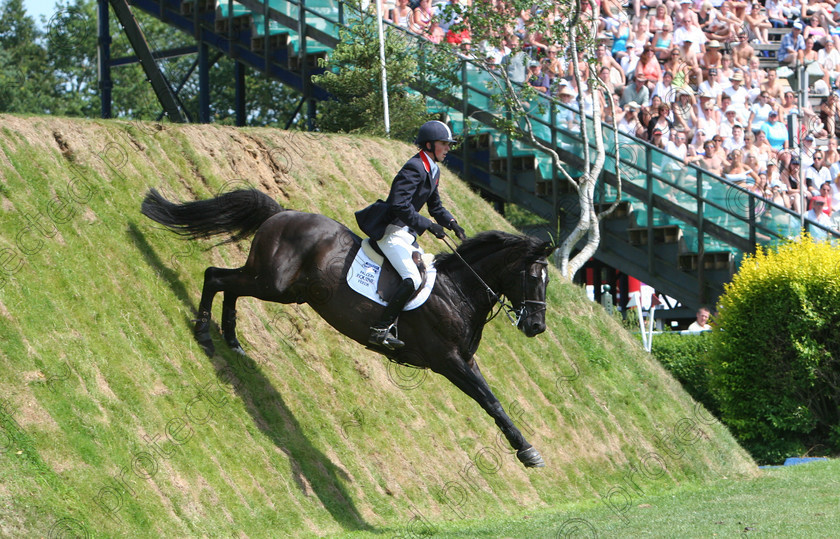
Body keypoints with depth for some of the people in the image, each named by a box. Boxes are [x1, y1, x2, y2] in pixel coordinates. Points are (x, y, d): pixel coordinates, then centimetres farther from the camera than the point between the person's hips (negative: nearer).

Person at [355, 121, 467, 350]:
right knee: (413, 279, -23)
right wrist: (428, 225, -27)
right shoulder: (414, 168, -19)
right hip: (389, 230, -10)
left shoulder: (433, 170, 13)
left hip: (406, 232, 10)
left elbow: (435, 206, 22)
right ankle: (380, 330, -21)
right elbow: (400, 205, -28)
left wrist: (451, 223, 5)